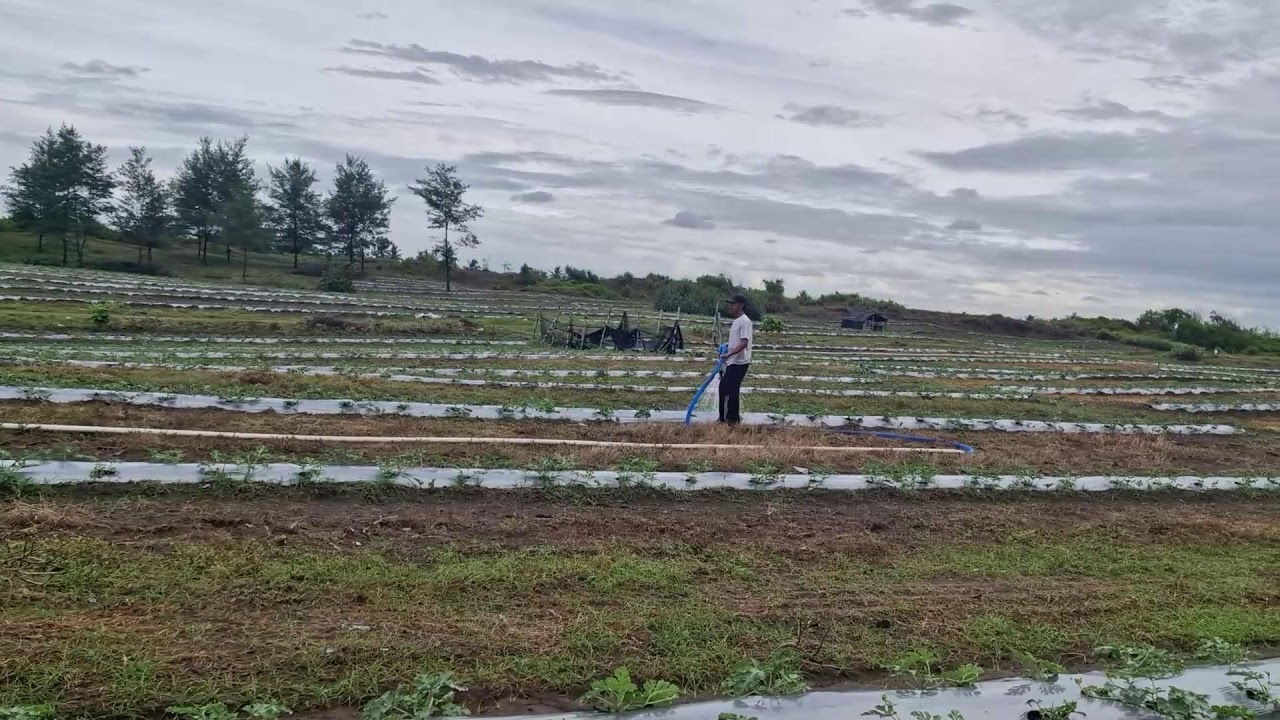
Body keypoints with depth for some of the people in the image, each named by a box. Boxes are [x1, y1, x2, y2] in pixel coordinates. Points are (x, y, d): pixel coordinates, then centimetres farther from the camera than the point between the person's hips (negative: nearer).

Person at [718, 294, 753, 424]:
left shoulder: (745, 321, -15)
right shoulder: (736, 321, 15)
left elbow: (744, 343, -24)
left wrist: (729, 354, -32)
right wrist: (727, 350, 16)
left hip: (739, 363, -10)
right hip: (732, 362, 10)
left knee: (733, 390, -6)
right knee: (724, 388, 13)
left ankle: (733, 419, 3)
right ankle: (724, 417, 22)